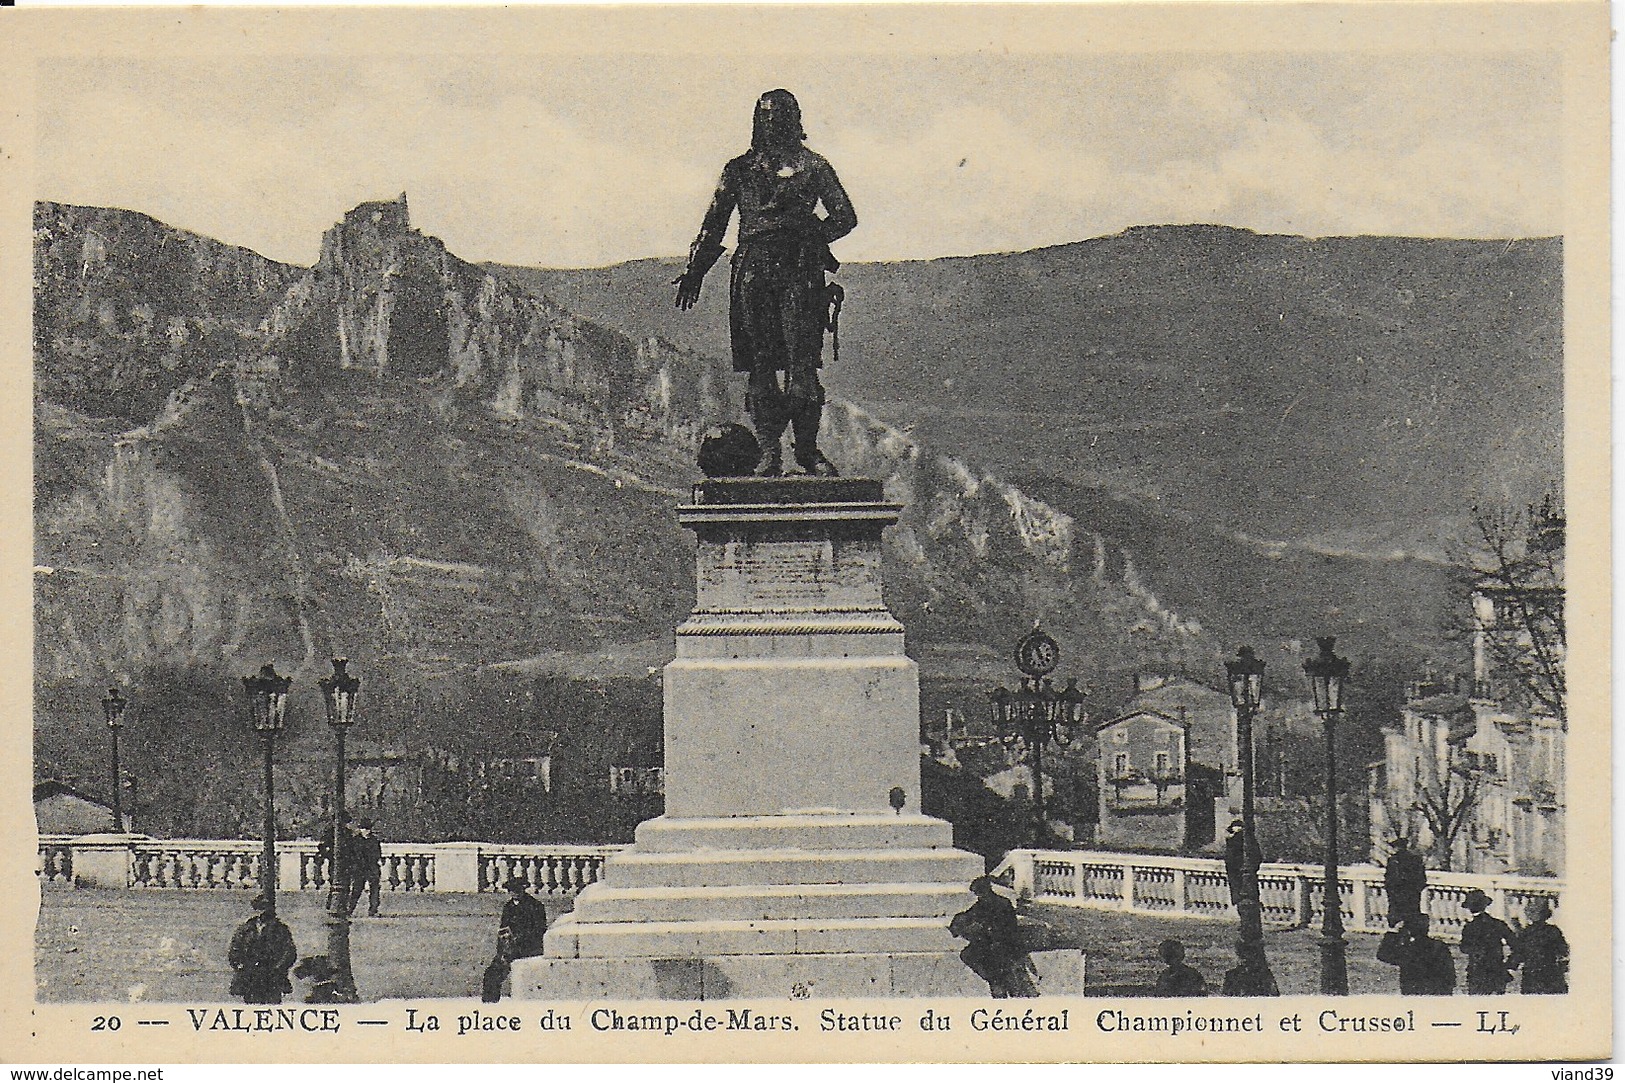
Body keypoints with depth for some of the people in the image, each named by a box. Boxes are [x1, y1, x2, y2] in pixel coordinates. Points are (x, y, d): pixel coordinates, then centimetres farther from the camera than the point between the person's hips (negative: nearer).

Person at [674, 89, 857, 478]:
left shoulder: (812, 167, 11)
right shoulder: (739, 170, 16)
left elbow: (846, 217, 11)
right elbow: (713, 225, 19)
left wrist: (814, 236, -2)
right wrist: (694, 270, 12)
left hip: (801, 272, -2)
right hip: (753, 273, 2)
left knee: (803, 365, -8)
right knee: (760, 367, -1)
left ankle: (808, 449, -2)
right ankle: (770, 452, 1)